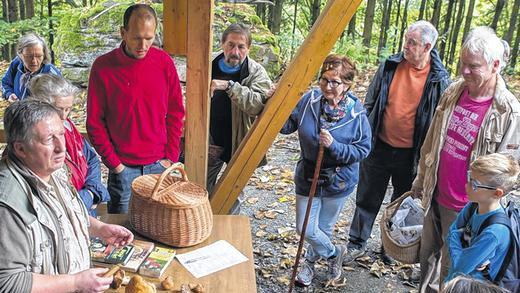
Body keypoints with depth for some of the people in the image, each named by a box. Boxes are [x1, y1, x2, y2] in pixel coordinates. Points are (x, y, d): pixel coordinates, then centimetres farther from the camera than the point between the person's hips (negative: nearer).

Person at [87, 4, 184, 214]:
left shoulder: (164, 62, -3)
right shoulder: (103, 66, -9)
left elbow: (176, 112, 3)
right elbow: (94, 121, -4)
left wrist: (171, 156, -1)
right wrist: (113, 162, -7)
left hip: (159, 164, 2)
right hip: (123, 166, -2)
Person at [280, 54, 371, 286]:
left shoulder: (356, 113, -18)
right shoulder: (309, 100, -12)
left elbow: (363, 150, -14)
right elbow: (287, 125, -9)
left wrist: (334, 146, -29)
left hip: (338, 181, -2)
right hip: (308, 177, 2)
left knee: (325, 228, 17)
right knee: (306, 230, 7)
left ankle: (310, 260, 47)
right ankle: (334, 253, 38)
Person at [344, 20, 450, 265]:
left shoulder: (439, 79, -9)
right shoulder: (390, 66, -4)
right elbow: (370, 103, 5)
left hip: (410, 154, -1)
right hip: (379, 148, 2)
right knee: (367, 199, 12)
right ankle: (357, 243, 29)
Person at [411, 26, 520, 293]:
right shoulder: (454, 92, -2)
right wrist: (421, 179, 15)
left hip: (465, 208, -5)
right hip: (435, 196, 6)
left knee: (450, 266, 11)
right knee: (428, 254, 22)